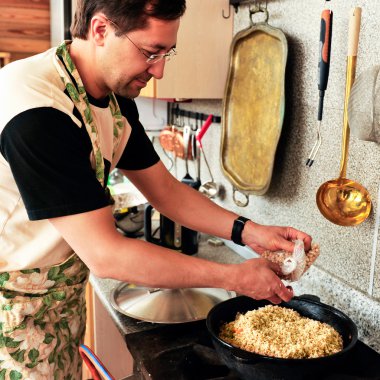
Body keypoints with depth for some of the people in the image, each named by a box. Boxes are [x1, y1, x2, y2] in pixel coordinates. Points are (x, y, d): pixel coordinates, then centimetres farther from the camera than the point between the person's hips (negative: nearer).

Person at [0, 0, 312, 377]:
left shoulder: (117, 99, -2)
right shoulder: (37, 109, -31)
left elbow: (165, 188, 5)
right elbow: (104, 254, -30)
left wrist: (247, 231, -8)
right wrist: (236, 277, -23)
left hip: (67, 294, 7)